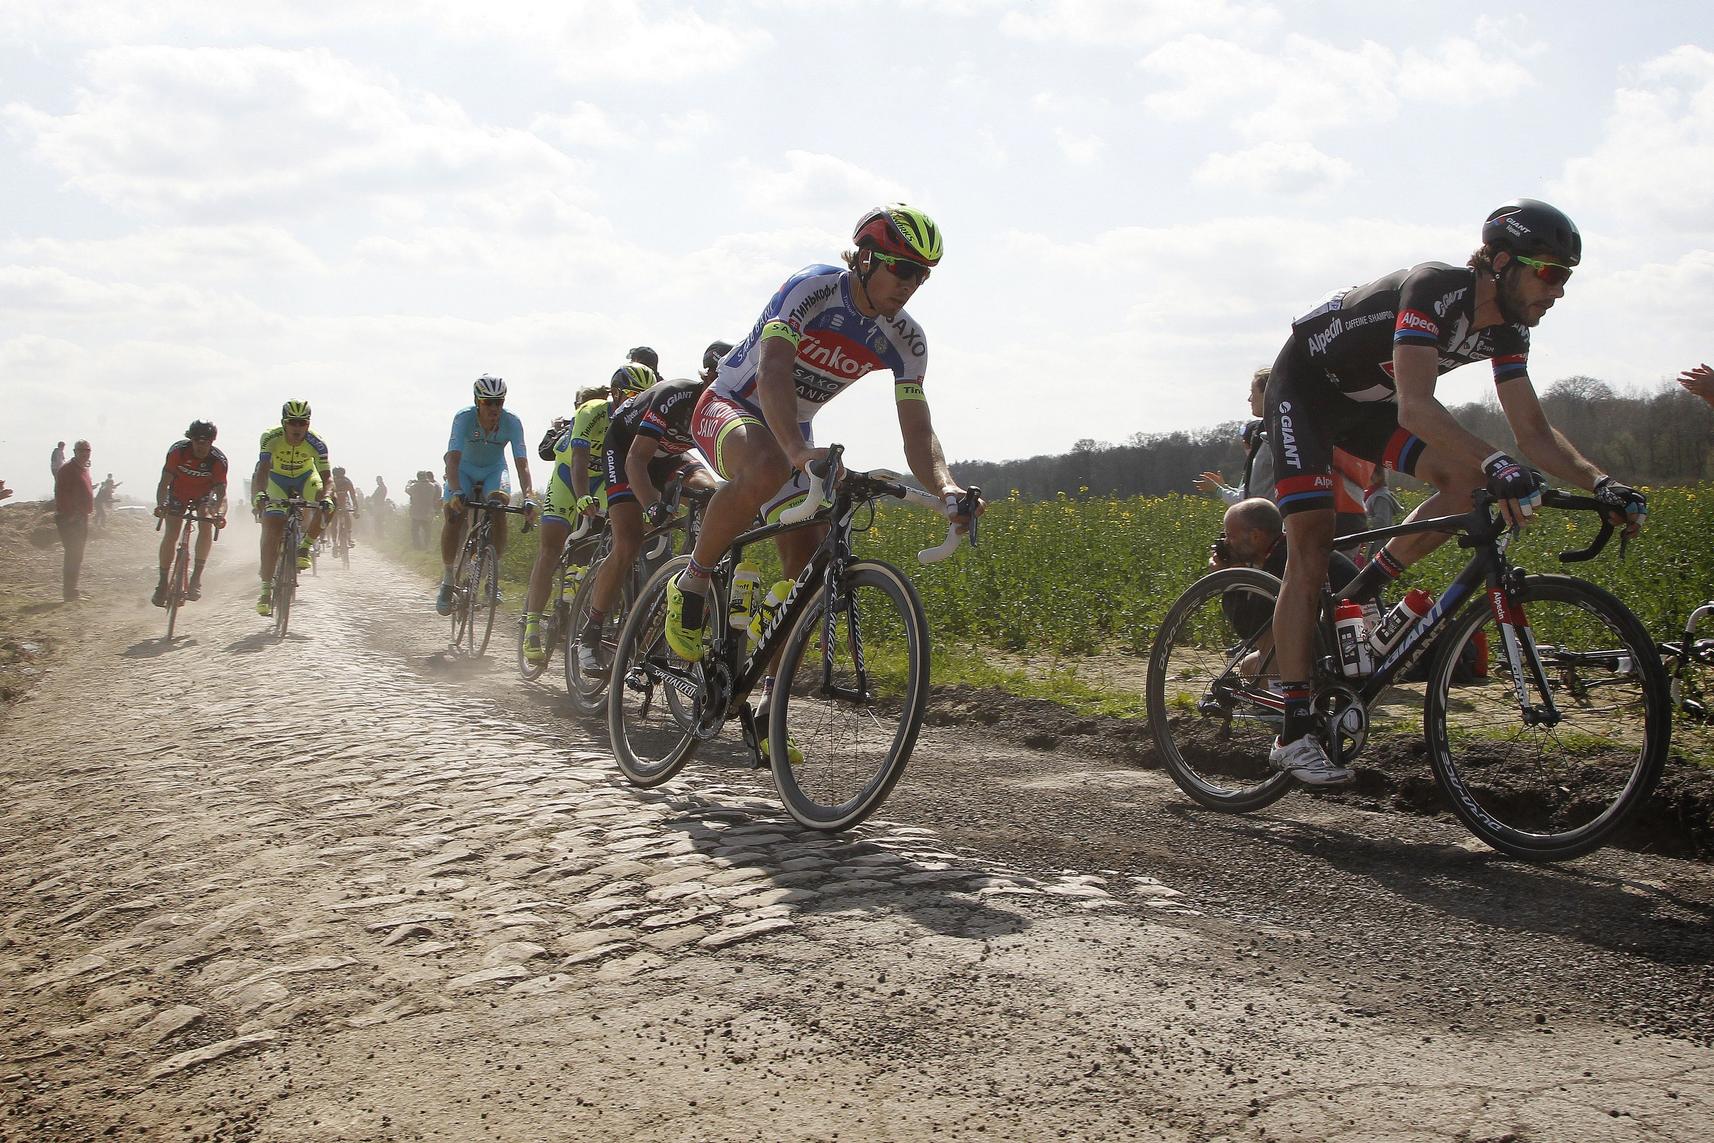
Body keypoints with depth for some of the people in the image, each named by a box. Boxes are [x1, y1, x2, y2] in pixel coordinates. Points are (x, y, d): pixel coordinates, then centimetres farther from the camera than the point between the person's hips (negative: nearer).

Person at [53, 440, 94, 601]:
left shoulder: (83, 468, 16)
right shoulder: (67, 469, -12)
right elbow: (61, 494, -19)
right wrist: (69, 514, -22)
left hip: (81, 518, 10)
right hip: (70, 519, -10)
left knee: (76, 555, 14)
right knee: (73, 554, -10)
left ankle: (71, 590, 22)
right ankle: (70, 593, -7)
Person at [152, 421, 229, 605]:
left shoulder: (218, 460, -28)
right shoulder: (177, 451, -28)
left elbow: (221, 492, -30)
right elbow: (164, 483, -27)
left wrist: (220, 513, -50)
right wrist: (161, 505, -45)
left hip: (204, 495, 0)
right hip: (178, 494, 0)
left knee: (206, 526, -24)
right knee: (170, 535, -10)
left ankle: (196, 578, -16)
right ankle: (162, 582, 3)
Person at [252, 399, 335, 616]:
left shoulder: (316, 443, -28)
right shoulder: (271, 438, -30)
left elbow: (326, 476, -32)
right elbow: (263, 470, -39)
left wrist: (326, 498, -51)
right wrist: (260, 494, -57)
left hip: (305, 477, 1)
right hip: (277, 478, -1)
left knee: (324, 509, -29)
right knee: (271, 532, -15)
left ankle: (304, 547, 0)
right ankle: (266, 590, -13)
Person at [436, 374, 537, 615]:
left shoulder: (512, 422, -25)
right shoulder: (464, 418, -28)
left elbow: (522, 463, -31)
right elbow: (453, 459, -37)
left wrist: (529, 498, -46)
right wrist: (455, 493, -54)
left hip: (494, 470, 1)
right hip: (464, 469, -1)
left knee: (500, 501, -30)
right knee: (454, 513, -24)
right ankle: (448, 579, -8)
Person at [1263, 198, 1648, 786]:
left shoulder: (1506, 330, -7)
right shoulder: (1433, 288, -31)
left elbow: (1534, 432, -5)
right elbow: (1415, 408, -43)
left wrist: (1600, 483, -21)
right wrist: (1497, 464, -55)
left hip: (1367, 399, 8)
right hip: (1305, 385, -8)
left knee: (1464, 478, -16)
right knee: (1310, 553, -15)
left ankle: (1359, 597, 0)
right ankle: (1293, 733, -13)